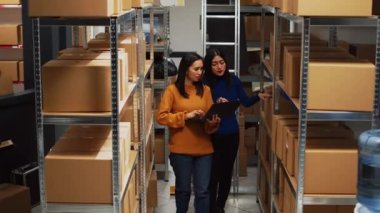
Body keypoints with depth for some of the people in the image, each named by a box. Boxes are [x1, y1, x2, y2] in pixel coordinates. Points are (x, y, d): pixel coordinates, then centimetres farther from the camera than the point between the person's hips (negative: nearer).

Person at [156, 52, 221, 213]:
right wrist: (186, 116, -18)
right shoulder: (172, 90, -4)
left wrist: (213, 122, -16)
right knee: (183, 189, 11)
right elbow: (162, 117, -10)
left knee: (202, 190, 3)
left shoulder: (205, 90, 6)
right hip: (181, 149, -2)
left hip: (204, 149, 3)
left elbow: (210, 115, 7)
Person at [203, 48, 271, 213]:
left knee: (227, 173, 16)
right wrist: (216, 104, -29)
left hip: (232, 134, 4)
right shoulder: (205, 83, -12)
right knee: (213, 175, -1)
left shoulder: (233, 80, -1)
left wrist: (259, 96, -8)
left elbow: (245, 102, 9)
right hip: (213, 136, -4)